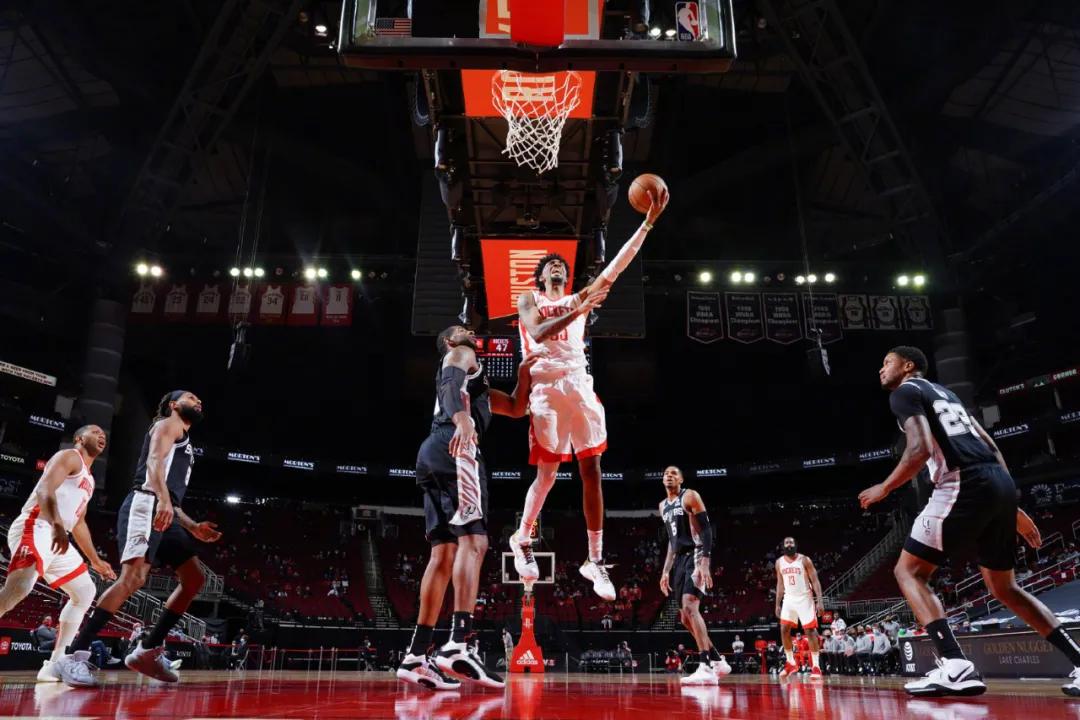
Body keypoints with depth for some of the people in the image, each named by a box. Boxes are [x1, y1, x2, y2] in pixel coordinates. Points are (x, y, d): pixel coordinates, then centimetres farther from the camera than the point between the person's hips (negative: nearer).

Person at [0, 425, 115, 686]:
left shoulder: (88, 479, 28)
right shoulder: (69, 456, 0)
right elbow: (44, 489, -18)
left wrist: (95, 560, 33)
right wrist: (57, 525, -36)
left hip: (57, 538, 10)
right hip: (35, 528, -10)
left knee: (86, 592, 11)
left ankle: (55, 663, 11)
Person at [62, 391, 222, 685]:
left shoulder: (183, 443, 33)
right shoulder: (169, 423, 7)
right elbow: (154, 460, -14)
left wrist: (193, 527, 23)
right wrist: (162, 499, -30)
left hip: (164, 513, 10)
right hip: (146, 505, -10)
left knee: (194, 579, 6)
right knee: (133, 577, -23)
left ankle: (148, 650, 6)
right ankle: (74, 656, -22)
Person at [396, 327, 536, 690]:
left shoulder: (478, 384, 39)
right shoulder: (460, 355, 12)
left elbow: (516, 408, 42)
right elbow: (449, 385, -12)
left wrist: (523, 373, 28)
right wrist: (462, 418, -32)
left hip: (432, 454, 10)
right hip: (454, 447, -9)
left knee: (444, 554, 3)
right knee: (473, 540, -18)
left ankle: (416, 657, 0)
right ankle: (457, 647, -29)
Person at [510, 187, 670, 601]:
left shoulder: (579, 299, 21)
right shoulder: (528, 300, 12)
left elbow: (615, 268, 9)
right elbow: (538, 333, -10)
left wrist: (648, 222, 1)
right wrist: (579, 311, -20)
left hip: (579, 385, 4)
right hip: (546, 387, -3)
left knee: (591, 470, -3)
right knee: (547, 473, -4)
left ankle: (595, 560, 2)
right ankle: (522, 539, 20)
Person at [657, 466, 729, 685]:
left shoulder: (690, 496, -5)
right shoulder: (663, 506, 19)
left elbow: (706, 530, -12)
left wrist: (704, 563, -23)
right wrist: (666, 571, 19)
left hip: (695, 557, -9)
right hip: (680, 560, 9)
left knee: (690, 608, -23)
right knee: (686, 618, 8)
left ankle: (706, 669, -24)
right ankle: (718, 661, 21)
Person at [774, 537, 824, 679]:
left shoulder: (804, 560, -8)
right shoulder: (779, 562, 4)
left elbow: (815, 581, -9)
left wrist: (819, 601, -18)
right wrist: (777, 604, 10)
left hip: (804, 598, -4)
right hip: (789, 599, 4)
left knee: (810, 630, -6)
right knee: (784, 630, -1)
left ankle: (816, 666, -1)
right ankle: (790, 663, 12)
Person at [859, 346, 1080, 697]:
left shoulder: (904, 392, 2)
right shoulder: (945, 393, 29)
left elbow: (921, 448, -15)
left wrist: (884, 488, -2)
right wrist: (1014, 509, 26)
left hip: (965, 486, -9)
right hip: (1000, 482, 9)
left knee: (908, 572, -1)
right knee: (1004, 588, 21)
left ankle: (956, 667, -15)